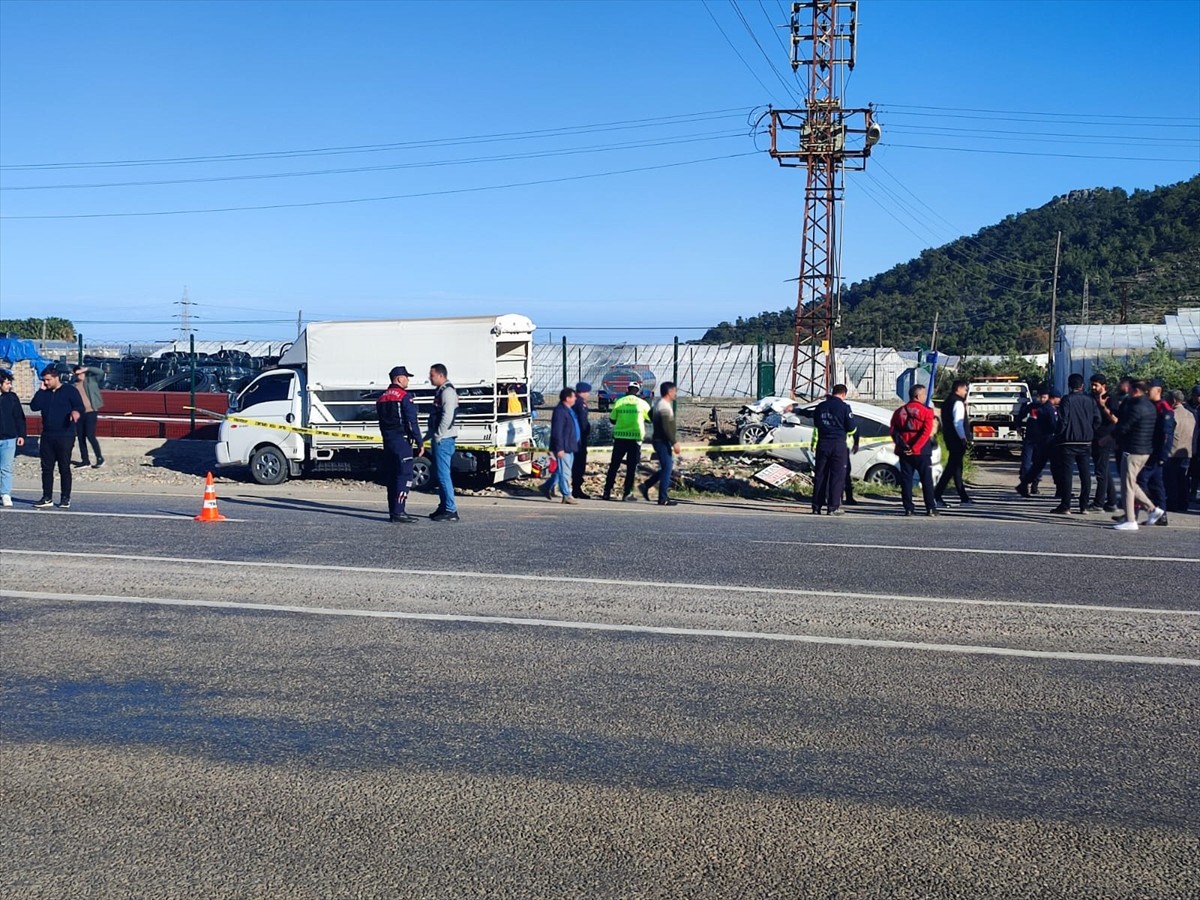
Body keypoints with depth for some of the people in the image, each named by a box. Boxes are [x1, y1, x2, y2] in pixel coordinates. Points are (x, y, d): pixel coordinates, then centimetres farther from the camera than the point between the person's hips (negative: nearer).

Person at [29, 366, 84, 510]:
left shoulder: (69, 390, -2)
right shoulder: (44, 393, 13)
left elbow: (80, 407, -11)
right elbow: (34, 406, 1)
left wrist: (76, 412, -33)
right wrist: (41, 390, -4)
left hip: (65, 436, -5)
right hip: (47, 436, 5)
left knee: (64, 468, 0)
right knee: (46, 468, 7)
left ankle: (65, 498, 7)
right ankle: (47, 498, 13)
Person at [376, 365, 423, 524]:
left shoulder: (382, 398, 15)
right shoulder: (405, 396, -10)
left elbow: (382, 423, 18)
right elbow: (412, 422, -15)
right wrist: (420, 442, -11)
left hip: (388, 441, 8)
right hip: (402, 441, -8)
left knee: (392, 475, 12)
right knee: (405, 475, -8)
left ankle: (393, 511, 14)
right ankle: (398, 512, -13)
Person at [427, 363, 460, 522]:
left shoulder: (448, 391, -14)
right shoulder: (440, 391, 18)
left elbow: (447, 417, -22)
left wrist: (438, 436, -18)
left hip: (443, 439, -10)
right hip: (440, 439, 10)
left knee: (443, 475, -10)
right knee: (440, 475, 14)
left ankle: (450, 511, -10)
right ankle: (443, 507, 20)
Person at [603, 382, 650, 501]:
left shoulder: (619, 402, 1)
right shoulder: (642, 403, -1)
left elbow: (612, 419, 7)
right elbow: (650, 419, 10)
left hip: (619, 437, 1)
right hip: (635, 437, -1)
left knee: (614, 465, 9)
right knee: (632, 466, 5)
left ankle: (607, 492, 10)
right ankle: (627, 493, 3)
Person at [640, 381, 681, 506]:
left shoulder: (659, 404, 14)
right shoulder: (665, 407, -18)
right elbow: (667, 428, -24)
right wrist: (674, 442, -21)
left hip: (659, 440, 10)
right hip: (662, 441, -10)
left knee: (666, 467, 15)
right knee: (667, 468, -6)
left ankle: (646, 485, 15)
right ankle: (663, 499, -4)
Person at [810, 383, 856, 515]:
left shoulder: (821, 406, 6)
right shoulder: (844, 407, -8)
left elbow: (815, 423, 18)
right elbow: (851, 427, -5)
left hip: (822, 443, 4)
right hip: (838, 444, -4)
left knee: (820, 474, 8)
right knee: (837, 475, 0)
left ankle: (816, 506, 8)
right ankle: (833, 507, -3)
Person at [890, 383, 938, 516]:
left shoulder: (899, 412, 7)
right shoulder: (926, 412, -6)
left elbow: (893, 431, 1)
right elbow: (926, 432, -15)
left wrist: (902, 445, -4)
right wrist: (915, 448, -15)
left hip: (904, 452, 3)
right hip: (921, 452, -3)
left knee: (906, 480, 6)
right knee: (927, 480, 5)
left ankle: (909, 509, 3)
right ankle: (930, 508, 4)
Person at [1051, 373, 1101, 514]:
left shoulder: (1067, 400, -9)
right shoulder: (1090, 401, 6)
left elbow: (1063, 421, -14)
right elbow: (1097, 421, 5)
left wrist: (1057, 436, -4)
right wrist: (1091, 435, 14)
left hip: (1069, 442, -5)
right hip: (1086, 442, 5)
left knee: (1066, 473, -2)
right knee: (1085, 473, 8)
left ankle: (1065, 506, -3)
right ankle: (1084, 506, 9)